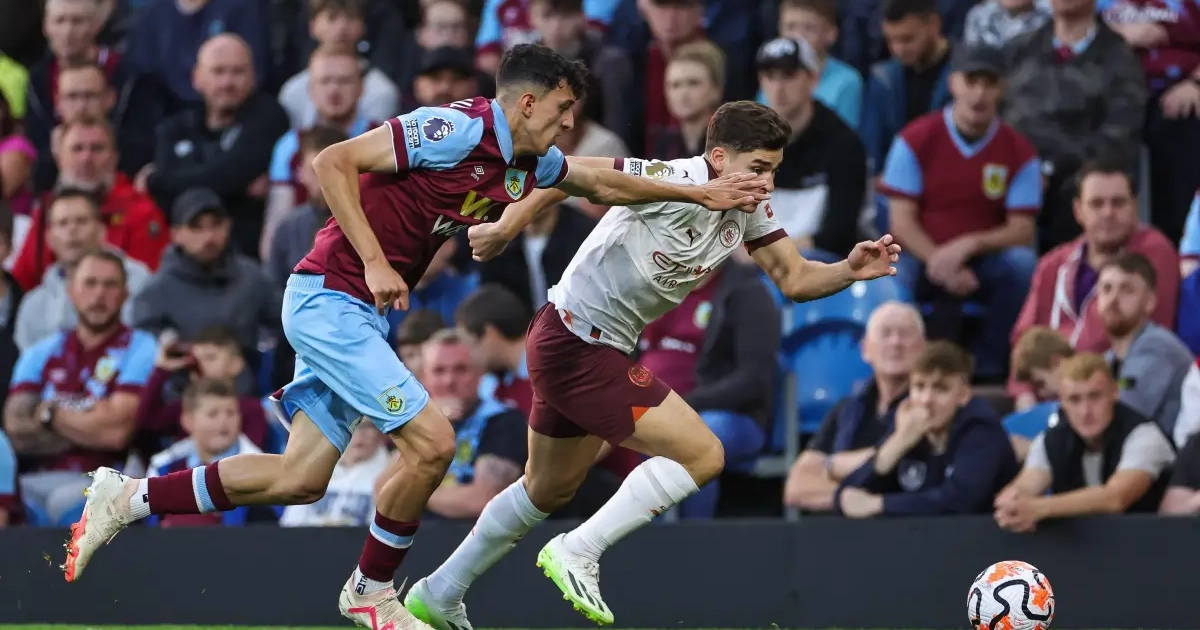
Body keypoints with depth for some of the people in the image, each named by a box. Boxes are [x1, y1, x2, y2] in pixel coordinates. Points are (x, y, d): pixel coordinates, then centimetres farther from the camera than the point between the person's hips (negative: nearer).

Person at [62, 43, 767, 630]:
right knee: (432, 443, -14)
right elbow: (334, 162, -21)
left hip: (360, 313, 9)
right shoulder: (457, 130, -18)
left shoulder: (529, 164, 8)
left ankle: (129, 497, 16)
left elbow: (608, 183, 22)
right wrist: (374, 263, -23)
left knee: (300, 478, 8)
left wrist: (702, 193, 16)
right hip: (330, 301, -9)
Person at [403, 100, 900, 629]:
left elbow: (795, 279, 4)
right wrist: (506, 228, -24)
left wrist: (850, 271, -14)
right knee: (702, 454, -14)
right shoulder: (679, 184, -24)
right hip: (575, 343, -10)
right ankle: (578, 553, -9)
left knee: (549, 491, 24)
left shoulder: (748, 210, 2)